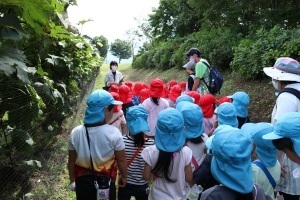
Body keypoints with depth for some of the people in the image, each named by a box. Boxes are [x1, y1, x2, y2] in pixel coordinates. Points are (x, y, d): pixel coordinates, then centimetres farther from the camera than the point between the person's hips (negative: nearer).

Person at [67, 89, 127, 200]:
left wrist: (72, 180, 14)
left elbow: (71, 161, -1)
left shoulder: (76, 132, -11)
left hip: (83, 181, 3)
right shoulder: (113, 133, -20)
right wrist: (124, 177, 6)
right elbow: (121, 160, -11)